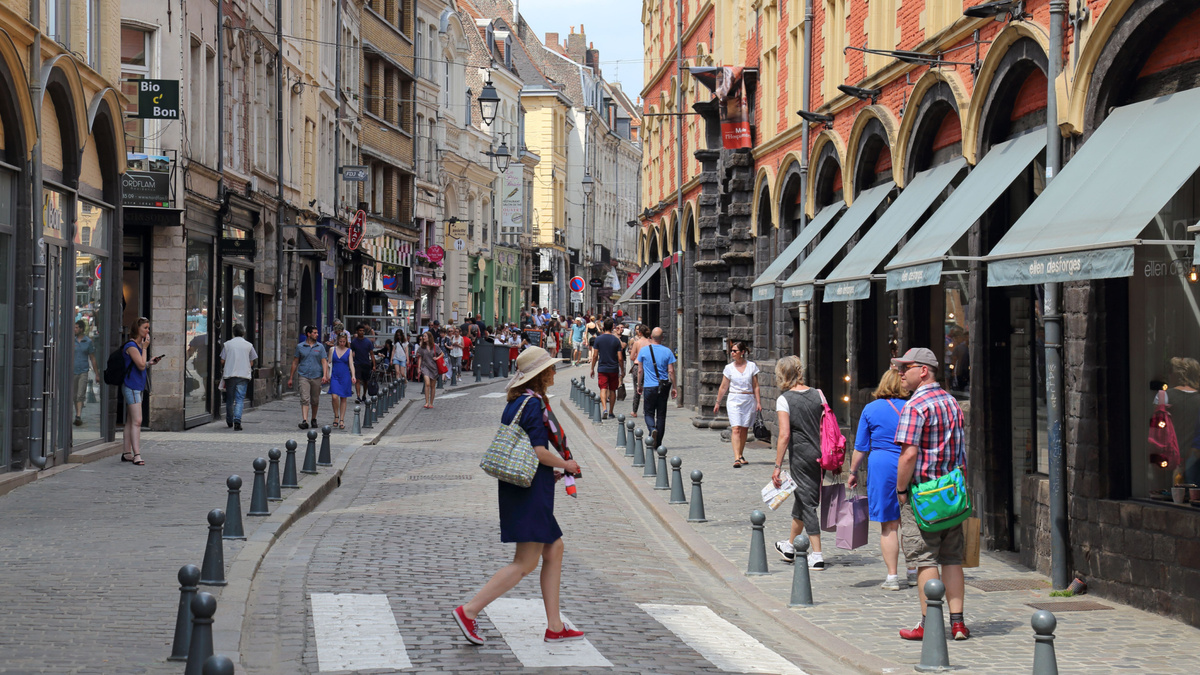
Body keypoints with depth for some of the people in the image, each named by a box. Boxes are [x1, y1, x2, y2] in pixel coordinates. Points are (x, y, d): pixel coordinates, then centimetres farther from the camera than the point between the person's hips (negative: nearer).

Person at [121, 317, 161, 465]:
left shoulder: (138, 345, 16)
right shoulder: (131, 345, -14)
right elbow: (141, 365, -20)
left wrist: (150, 363, 8)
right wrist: (144, 348, -13)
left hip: (137, 387, 10)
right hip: (131, 386, -10)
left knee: (130, 421, 12)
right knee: (136, 421, -15)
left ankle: (127, 453, 16)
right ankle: (136, 454, -18)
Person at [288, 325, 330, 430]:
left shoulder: (320, 347, 8)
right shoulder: (300, 347, 6)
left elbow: (324, 362, 3)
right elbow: (295, 362, 11)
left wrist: (325, 375, -12)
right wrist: (291, 378, 10)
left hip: (317, 377, 1)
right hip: (304, 377, -1)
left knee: (315, 400, 9)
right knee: (304, 399, -13)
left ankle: (313, 419, 26)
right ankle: (304, 421, -21)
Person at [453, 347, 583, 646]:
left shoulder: (516, 403, 14)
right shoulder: (534, 404, -15)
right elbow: (538, 450, -21)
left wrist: (550, 471, 21)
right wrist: (566, 465, -5)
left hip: (518, 487, 10)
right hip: (531, 491, -10)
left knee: (554, 549, 14)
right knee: (525, 563, -7)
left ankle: (554, 626, 15)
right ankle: (470, 610, -9)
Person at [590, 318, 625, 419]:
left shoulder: (598, 339, -3)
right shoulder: (616, 340, -4)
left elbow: (595, 355, -2)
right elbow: (620, 358, -4)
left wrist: (592, 369, 9)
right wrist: (622, 371, 7)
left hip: (602, 368, -1)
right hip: (614, 369, 1)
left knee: (603, 389, -4)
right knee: (612, 390, 11)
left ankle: (604, 409, -25)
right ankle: (610, 412, 18)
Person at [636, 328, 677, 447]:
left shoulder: (644, 350, -2)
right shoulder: (667, 352, -2)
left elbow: (640, 370, 4)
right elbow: (671, 371, -2)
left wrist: (640, 385, 17)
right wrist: (674, 387, 7)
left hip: (649, 387, -1)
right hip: (663, 387, 1)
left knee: (649, 413, 9)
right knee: (661, 415, 9)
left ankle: (652, 429, -22)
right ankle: (658, 443, 10)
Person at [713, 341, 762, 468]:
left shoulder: (752, 366, 4)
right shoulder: (729, 368, 4)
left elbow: (755, 386, 6)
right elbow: (723, 387, 11)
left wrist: (758, 402, 0)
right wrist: (718, 402, 13)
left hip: (749, 400, 1)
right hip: (734, 400, -1)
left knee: (744, 430, 8)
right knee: (736, 429, -14)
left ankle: (740, 456, 24)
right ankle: (736, 458, -23)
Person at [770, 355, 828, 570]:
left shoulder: (784, 400, -11)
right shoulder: (817, 394, 4)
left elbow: (784, 435, -16)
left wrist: (777, 466, -12)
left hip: (800, 456, -6)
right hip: (820, 454, 6)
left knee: (807, 503, 1)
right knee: (802, 498, 21)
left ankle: (817, 556, -2)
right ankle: (790, 546, 37)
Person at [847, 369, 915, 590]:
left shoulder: (871, 409, -1)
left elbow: (861, 447, 3)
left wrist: (853, 471, 13)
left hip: (881, 466, -2)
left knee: (889, 525, 1)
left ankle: (892, 577, 2)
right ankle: (913, 571, 20)